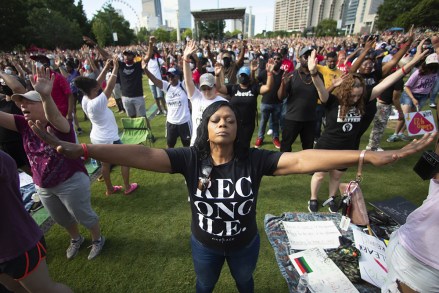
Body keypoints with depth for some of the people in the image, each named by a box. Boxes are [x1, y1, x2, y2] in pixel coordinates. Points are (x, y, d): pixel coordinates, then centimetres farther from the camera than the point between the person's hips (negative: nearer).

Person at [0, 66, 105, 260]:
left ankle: (98, 239, 40)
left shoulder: (60, 125, -23)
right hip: (43, 187, 8)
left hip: (71, 182, -7)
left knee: (84, 216, 13)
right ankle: (76, 239, 54)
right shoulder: (24, 125, -2)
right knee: (61, 219, 27)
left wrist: (46, 96, -65)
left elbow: (53, 115, -44)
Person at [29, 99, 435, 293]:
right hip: (204, 243, 0)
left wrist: (371, 156, -41)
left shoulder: (255, 160, -28)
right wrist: (82, 150, -41)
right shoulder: (190, 159, -27)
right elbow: (143, 155, -34)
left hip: (245, 242, 1)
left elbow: (302, 160, -35)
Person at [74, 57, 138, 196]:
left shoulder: (85, 100, -5)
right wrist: (115, 68, -17)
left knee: (105, 163, 19)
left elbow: (98, 83, 0)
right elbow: (110, 87, -25)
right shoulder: (97, 103, -28)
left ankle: (109, 189, 35)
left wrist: (106, 67, -2)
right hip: (109, 139, -8)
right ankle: (128, 187, 22)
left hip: (97, 138, 9)